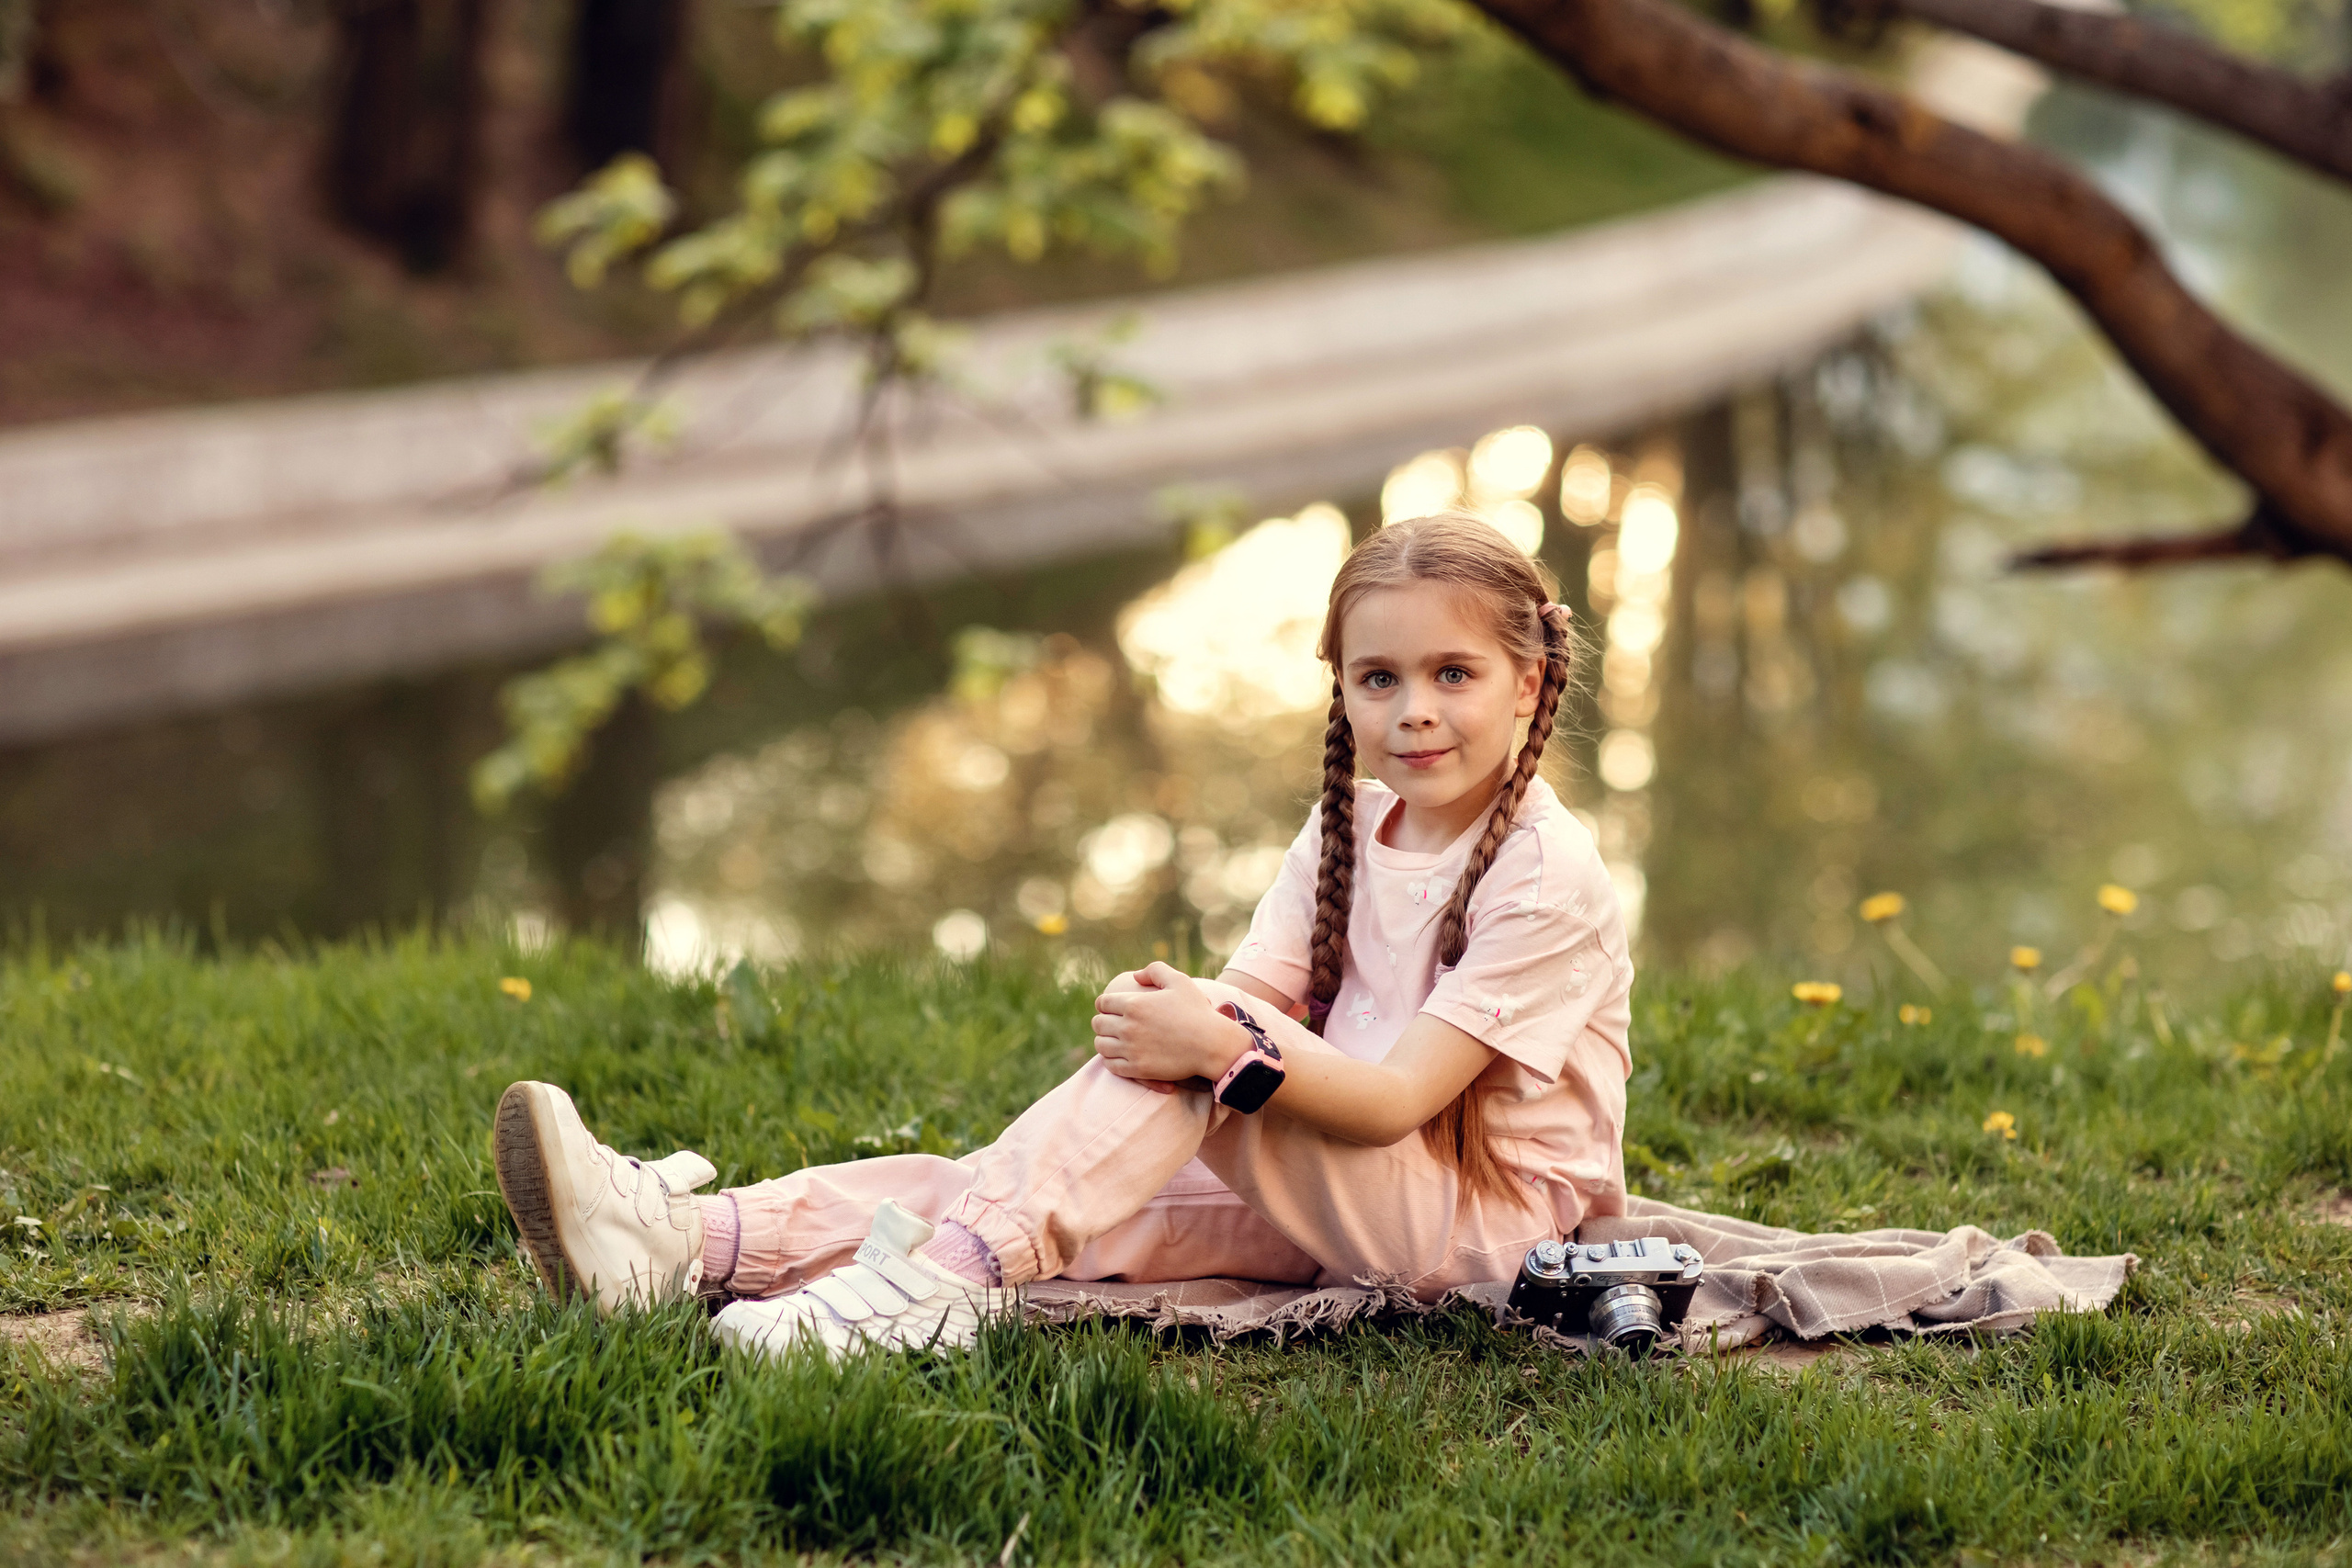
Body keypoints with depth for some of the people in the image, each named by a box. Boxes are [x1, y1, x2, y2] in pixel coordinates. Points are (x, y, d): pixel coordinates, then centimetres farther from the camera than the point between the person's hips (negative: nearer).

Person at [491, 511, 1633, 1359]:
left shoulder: (1548, 877, -14)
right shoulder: (1350, 830, 10)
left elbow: (1397, 1101, -22)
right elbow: (1251, 1004, -2)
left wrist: (1225, 1046, -33)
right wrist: (1167, 1014, -24)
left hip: (1490, 1215, -7)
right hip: (1330, 1187, 7)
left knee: (1221, 1033, -29)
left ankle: (948, 1278, -36)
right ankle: (695, 1243, -30)